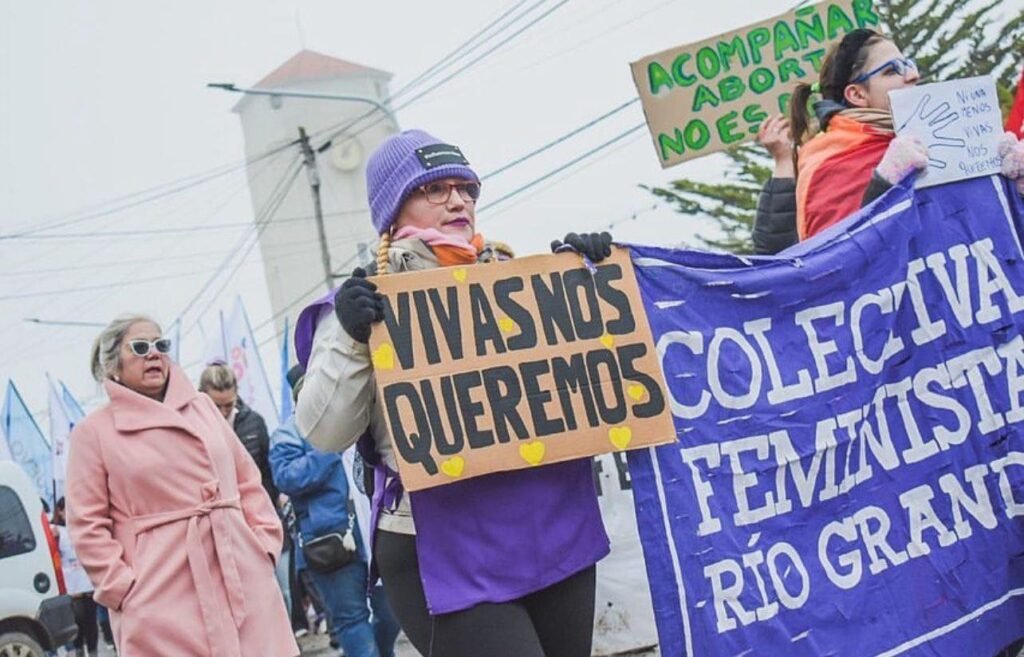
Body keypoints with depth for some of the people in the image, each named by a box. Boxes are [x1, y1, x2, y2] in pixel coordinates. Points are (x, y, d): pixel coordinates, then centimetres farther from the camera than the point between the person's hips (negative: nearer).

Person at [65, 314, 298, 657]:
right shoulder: (93, 431, 3)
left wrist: (265, 541, 5)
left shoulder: (202, 406, 15)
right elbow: (87, 524, 0)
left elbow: (248, 480, 16)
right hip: (163, 598, -4)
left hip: (242, 576, 4)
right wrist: (122, 586, -9)